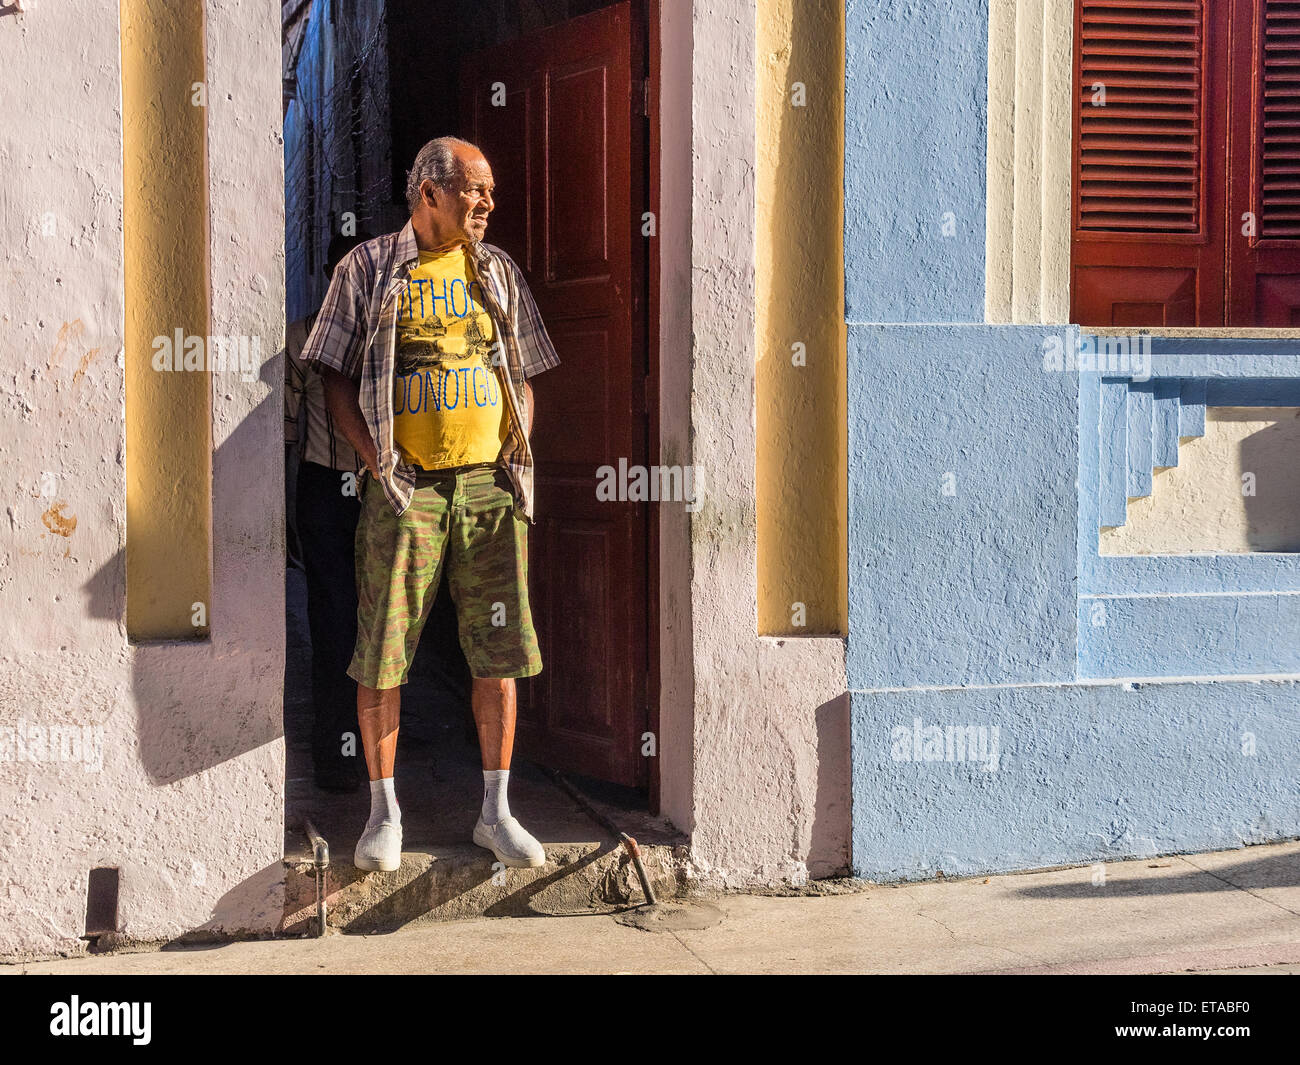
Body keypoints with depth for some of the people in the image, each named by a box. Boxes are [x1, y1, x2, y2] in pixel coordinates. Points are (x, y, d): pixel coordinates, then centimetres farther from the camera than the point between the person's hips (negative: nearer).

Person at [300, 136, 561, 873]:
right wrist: (379, 466, -9)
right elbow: (337, 378, 2)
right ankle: (385, 813, 9)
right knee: (384, 649, -3)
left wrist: (521, 451, 2)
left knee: (500, 648, 2)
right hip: (407, 485, -3)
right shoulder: (369, 269, 4)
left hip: (491, 481, 3)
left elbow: (523, 376, 19)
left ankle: (496, 811, 11)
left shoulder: (498, 273, 14)